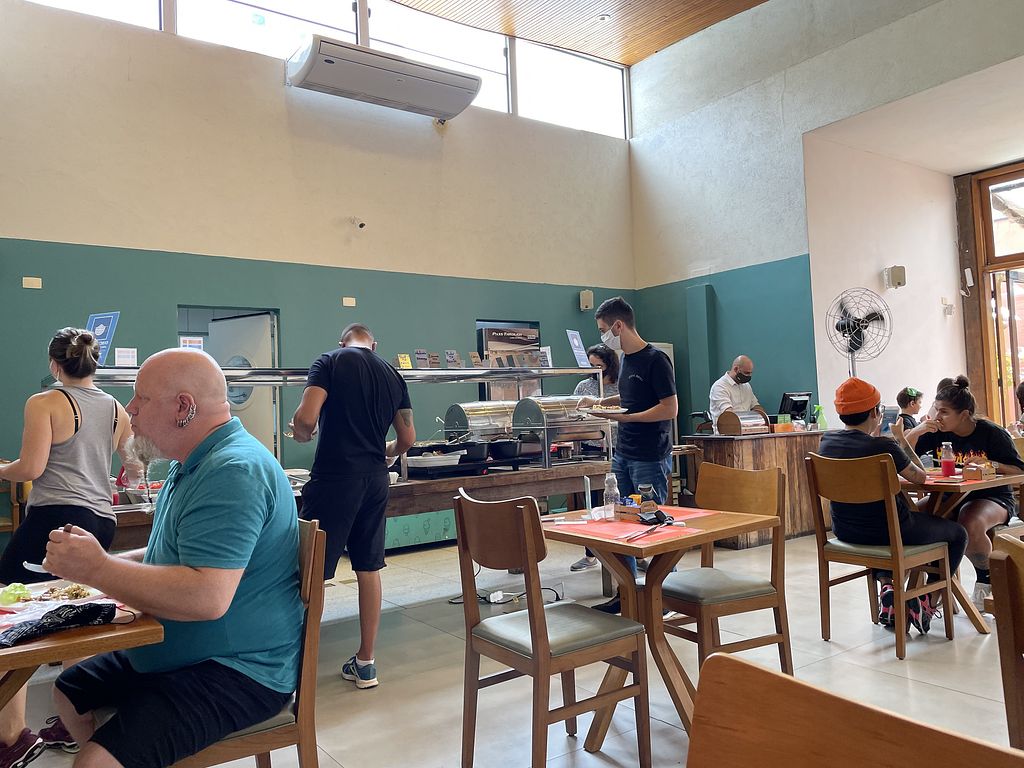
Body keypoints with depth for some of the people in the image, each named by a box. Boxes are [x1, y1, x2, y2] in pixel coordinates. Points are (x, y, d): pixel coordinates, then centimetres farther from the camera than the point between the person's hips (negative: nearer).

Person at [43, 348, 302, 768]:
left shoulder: (233, 472, -26)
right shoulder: (196, 464, 11)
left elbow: (207, 598, -34)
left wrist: (97, 569, -22)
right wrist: (107, 560, 5)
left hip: (238, 672, -11)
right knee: (69, 692, 22)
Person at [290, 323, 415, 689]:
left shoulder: (330, 361, -3)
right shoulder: (393, 375, 11)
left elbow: (305, 418, -16)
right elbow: (407, 438, 11)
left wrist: (302, 434, 6)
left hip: (334, 478, -5)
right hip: (375, 480, 5)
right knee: (369, 569, 13)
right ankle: (365, 663, 23)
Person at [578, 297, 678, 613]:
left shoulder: (655, 360, -14)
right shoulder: (627, 359, 12)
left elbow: (670, 408, -17)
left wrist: (625, 417, -17)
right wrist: (600, 401, 17)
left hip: (650, 459, -8)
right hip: (623, 454, 9)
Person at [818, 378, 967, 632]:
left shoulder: (826, 441, -6)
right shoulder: (883, 447, -22)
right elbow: (920, 477, -5)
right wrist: (901, 440, 8)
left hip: (845, 532, 6)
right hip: (890, 532, -5)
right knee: (958, 533, 20)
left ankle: (887, 585, 24)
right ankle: (926, 602, 15)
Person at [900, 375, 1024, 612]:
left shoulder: (992, 433, -8)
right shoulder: (938, 432, 0)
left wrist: (991, 465, -24)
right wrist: (916, 432, -16)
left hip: (992, 497, -4)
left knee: (970, 525, -37)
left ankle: (986, 580, -5)